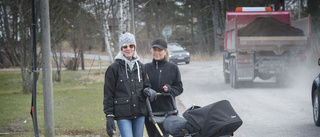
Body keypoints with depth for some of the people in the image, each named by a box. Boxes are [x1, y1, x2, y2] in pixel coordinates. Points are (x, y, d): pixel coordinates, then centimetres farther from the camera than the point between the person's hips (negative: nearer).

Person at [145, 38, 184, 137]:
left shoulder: (172, 68, 4)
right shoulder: (146, 68, 7)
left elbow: (179, 88, 6)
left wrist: (169, 89, -13)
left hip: (166, 111, -2)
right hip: (149, 111, 3)